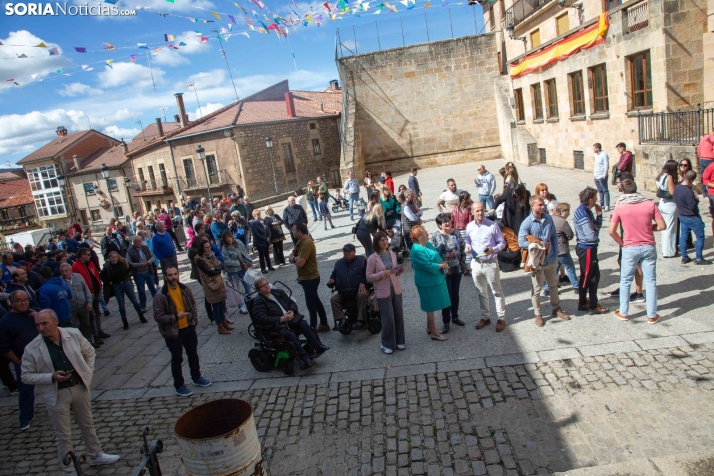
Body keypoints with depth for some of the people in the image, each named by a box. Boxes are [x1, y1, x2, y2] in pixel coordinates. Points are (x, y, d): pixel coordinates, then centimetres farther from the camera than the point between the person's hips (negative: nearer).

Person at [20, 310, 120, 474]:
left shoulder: (74, 334, -7)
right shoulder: (32, 349, -13)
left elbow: (89, 352, 9)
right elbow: (26, 376, -8)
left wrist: (88, 372, 0)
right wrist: (52, 377, -21)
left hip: (80, 388, 3)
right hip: (56, 395, -3)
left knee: (88, 425, 20)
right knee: (63, 435, 8)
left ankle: (96, 456, 40)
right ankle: (68, 470, 26)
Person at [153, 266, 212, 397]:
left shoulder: (185, 289, -4)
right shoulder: (160, 295, -19)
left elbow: (193, 305, 8)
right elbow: (158, 316, -17)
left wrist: (194, 320, 0)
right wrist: (175, 317, -23)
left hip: (188, 328, 5)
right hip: (173, 332, -5)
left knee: (193, 354, 18)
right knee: (177, 358, 6)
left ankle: (196, 377, 38)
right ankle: (179, 386, 22)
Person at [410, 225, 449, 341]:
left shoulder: (428, 244, 8)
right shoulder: (417, 250, -23)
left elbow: (436, 256, 14)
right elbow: (428, 265, -26)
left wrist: (443, 264, -6)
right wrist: (441, 265, -15)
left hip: (434, 279, 10)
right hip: (428, 282, -10)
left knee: (431, 306, 19)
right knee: (431, 306, 0)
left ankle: (429, 327, 33)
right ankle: (434, 332, 10)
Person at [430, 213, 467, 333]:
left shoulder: (456, 233, 2)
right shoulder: (435, 236, -10)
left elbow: (463, 249, 7)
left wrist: (463, 264, 5)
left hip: (457, 269, 4)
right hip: (444, 270, -4)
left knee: (455, 294, 17)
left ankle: (455, 316, 35)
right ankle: (446, 322, 14)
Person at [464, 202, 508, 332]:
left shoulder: (493, 225, -11)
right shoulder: (469, 227, 1)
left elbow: (502, 243, -5)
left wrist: (493, 250, -23)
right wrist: (467, 247, -8)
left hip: (490, 263, -4)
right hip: (476, 263, 4)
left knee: (497, 291, 6)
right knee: (481, 292, 15)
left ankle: (501, 318, 17)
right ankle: (485, 317, 29)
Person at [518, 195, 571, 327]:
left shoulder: (548, 219, 0)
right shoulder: (527, 223, -14)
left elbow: (554, 237, 7)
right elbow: (521, 242, -18)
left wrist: (555, 254, 1)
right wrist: (540, 245, -19)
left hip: (551, 260, 5)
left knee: (553, 285, 20)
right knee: (536, 289, 7)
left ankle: (556, 309, 38)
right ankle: (538, 315, 21)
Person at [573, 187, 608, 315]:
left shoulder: (587, 211, 10)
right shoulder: (583, 214, -23)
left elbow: (597, 226, 13)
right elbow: (591, 236, -28)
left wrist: (599, 214, 1)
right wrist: (595, 229, -8)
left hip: (590, 248, 10)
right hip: (587, 250, -10)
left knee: (594, 276, 17)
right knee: (586, 277, 2)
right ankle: (592, 306, 13)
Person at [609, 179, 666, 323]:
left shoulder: (620, 207, -7)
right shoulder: (650, 204, -3)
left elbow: (612, 231, -9)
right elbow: (662, 226, -2)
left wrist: (622, 243, 6)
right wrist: (649, 228, 15)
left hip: (630, 249, -1)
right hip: (648, 247, 2)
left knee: (625, 281, 13)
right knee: (651, 281, 10)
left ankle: (623, 313, 22)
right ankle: (652, 315, 17)